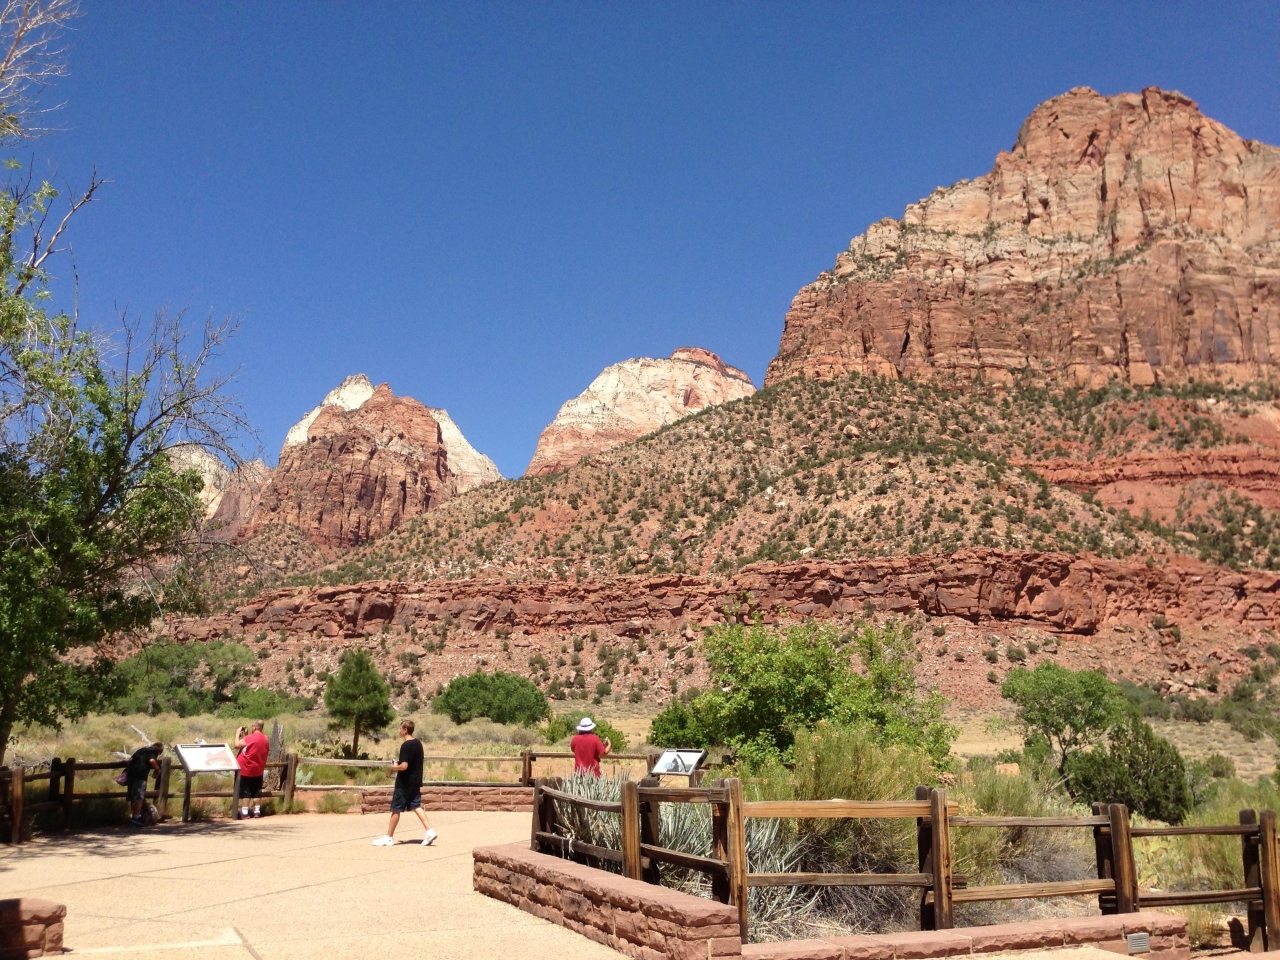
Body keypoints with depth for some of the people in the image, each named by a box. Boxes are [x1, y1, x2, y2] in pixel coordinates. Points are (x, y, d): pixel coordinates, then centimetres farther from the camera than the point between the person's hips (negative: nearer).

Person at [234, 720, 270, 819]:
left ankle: (244, 813, -1)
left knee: (245, 791, 0)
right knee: (257, 791, 10)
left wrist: (238, 734, -1)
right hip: (258, 770, 6)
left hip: (246, 770, -6)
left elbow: (237, 745, -16)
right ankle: (257, 811, 11)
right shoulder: (265, 739, 5)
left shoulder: (250, 738, -18)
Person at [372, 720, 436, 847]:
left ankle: (388, 837, 12)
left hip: (404, 783, -8)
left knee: (396, 809, 3)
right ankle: (430, 831, -4)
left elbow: (404, 766, -25)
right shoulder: (418, 743, 8)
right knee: (416, 806, 8)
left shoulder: (406, 745, -18)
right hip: (416, 782, 8)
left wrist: (394, 767, -6)